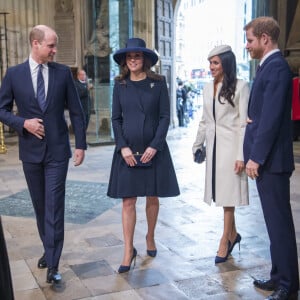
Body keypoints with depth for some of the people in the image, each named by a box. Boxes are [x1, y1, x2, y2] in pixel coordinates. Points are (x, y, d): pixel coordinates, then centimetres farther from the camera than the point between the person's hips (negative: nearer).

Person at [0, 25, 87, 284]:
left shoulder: (63, 72, -1)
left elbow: (76, 111, 2)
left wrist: (81, 144, 0)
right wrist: (23, 123, -13)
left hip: (57, 150, -1)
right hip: (30, 150, 2)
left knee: (54, 206, -5)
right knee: (40, 206, 14)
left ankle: (53, 265, -1)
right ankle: (49, 250, 33)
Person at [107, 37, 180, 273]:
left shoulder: (158, 83, 0)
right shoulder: (120, 85, 5)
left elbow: (165, 117, -2)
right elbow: (116, 119, 5)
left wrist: (154, 146, -11)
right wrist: (123, 147, -8)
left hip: (154, 150, -1)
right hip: (127, 150, 1)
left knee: (152, 197, 11)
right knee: (128, 201, -1)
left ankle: (150, 238, 32)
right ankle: (129, 251, 6)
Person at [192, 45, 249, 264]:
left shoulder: (240, 86, -7)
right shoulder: (208, 88, 11)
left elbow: (244, 123, -10)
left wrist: (241, 155, -14)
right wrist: (198, 144, 17)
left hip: (231, 145, -6)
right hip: (213, 145, 6)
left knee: (228, 193, -2)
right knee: (220, 192, 10)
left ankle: (225, 242, 7)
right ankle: (233, 233, 27)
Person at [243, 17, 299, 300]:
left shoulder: (276, 67, -14)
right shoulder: (269, 66, 16)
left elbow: (271, 117, -20)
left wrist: (256, 157, -19)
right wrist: (254, 155, 11)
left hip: (270, 159, -10)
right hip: (265, 158, 10)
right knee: (275, 220, 15)